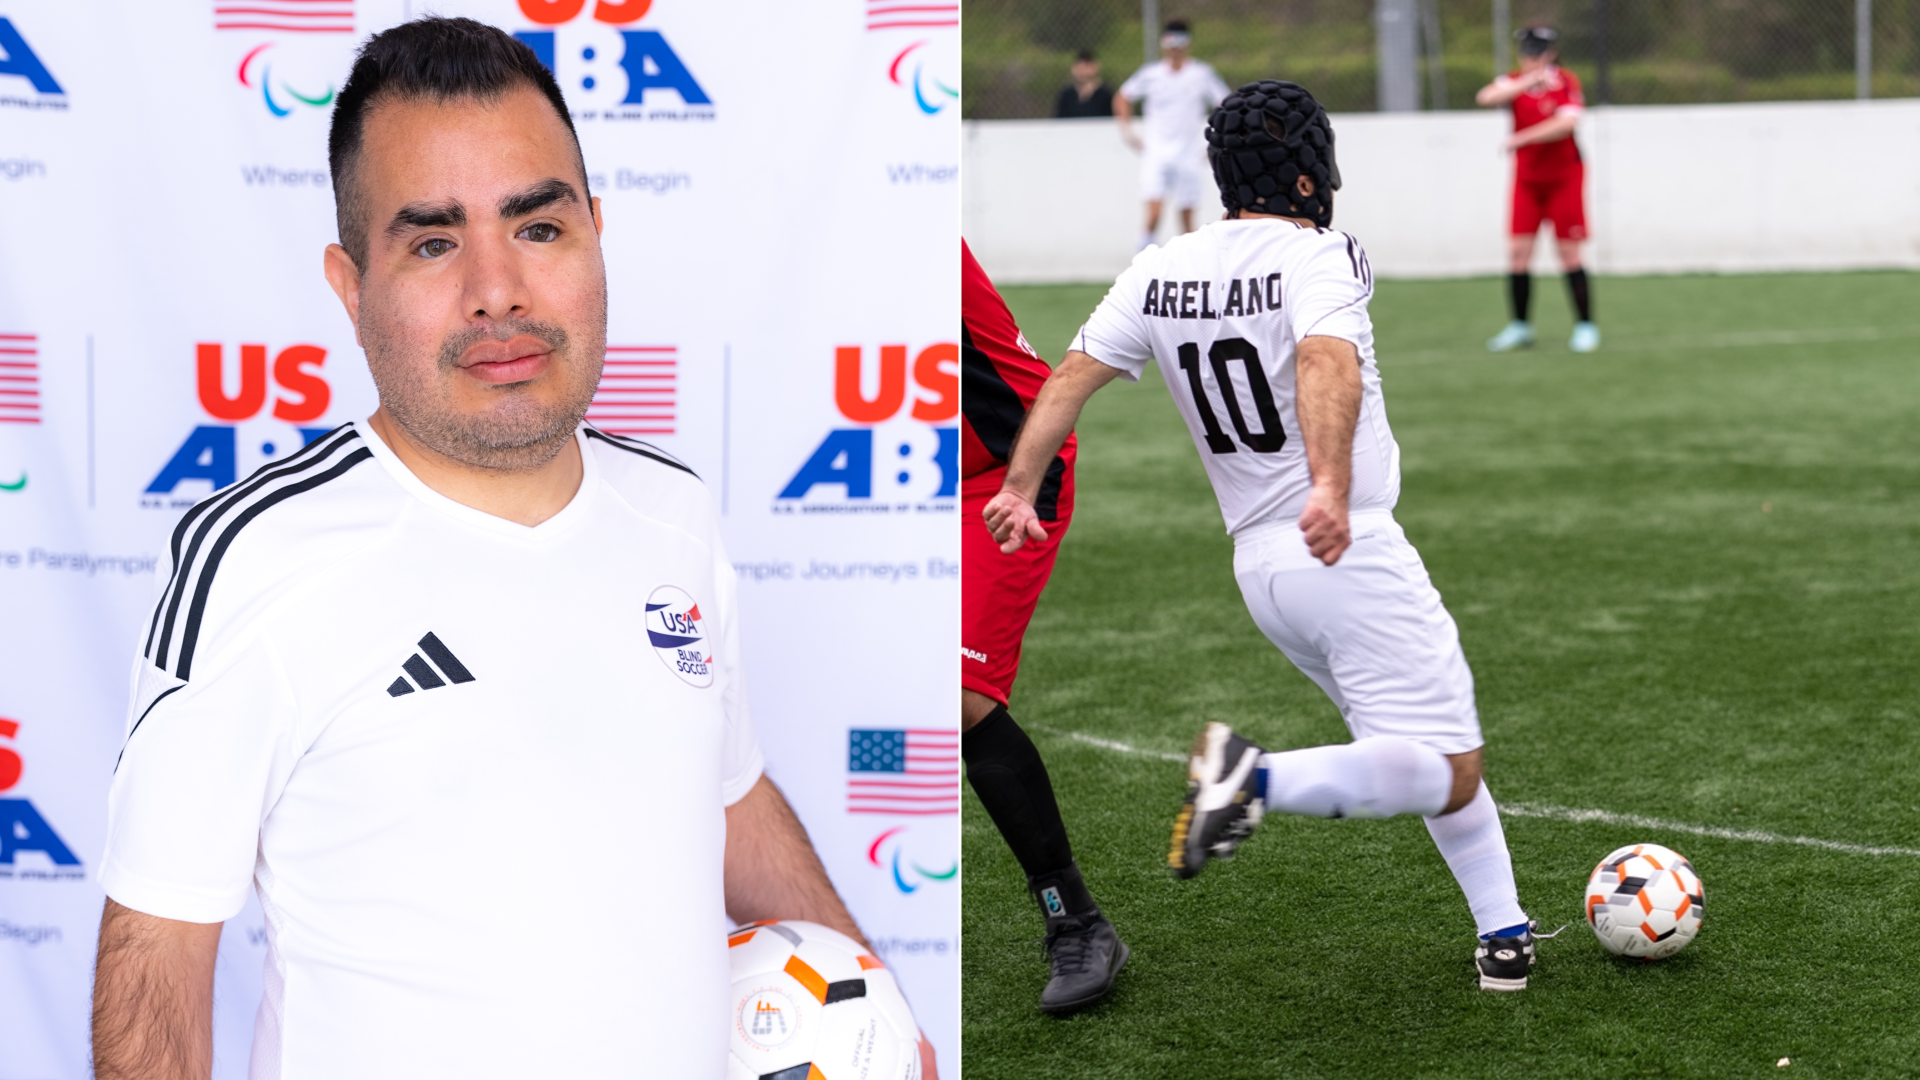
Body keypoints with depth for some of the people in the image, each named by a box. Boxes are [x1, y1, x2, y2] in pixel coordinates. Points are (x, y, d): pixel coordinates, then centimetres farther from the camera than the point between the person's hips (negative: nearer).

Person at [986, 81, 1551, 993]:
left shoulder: (1159, 272, 8)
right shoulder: (1317, 255, -10)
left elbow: (1073, 373, 2)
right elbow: (1325, 361, -29)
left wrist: (1018, 487, 4)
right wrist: (1330, 485, -42)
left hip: (1257, 565, 8)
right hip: (1350, 550, -8)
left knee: (1437, 753, 20)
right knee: (1447, 779, -11)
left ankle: (1503, 934, 21)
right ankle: (1259, 778, -28)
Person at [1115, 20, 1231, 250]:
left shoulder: (1202, 74, 1)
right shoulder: (1150, 74, 2)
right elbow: (1122, 98, 18)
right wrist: (1128, 131, 9)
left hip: (1189, 158, 1)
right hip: (1156, 155, -1)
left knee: (1187, 218, 5)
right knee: (1153, 215, -16)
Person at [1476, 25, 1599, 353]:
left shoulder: (1566, 83, -10)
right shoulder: (1515, 82, -1)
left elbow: (1566, 123, -26)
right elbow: (1486, 98, -21)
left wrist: (1522, 138, -30)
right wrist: (1526, 83, -31)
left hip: (1564, 177, -3)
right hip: (1526, 179, 4)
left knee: (1569, 254, -4)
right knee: (1517, 251, -1)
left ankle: (1585, 325, 6)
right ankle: (1520, 326, 10)